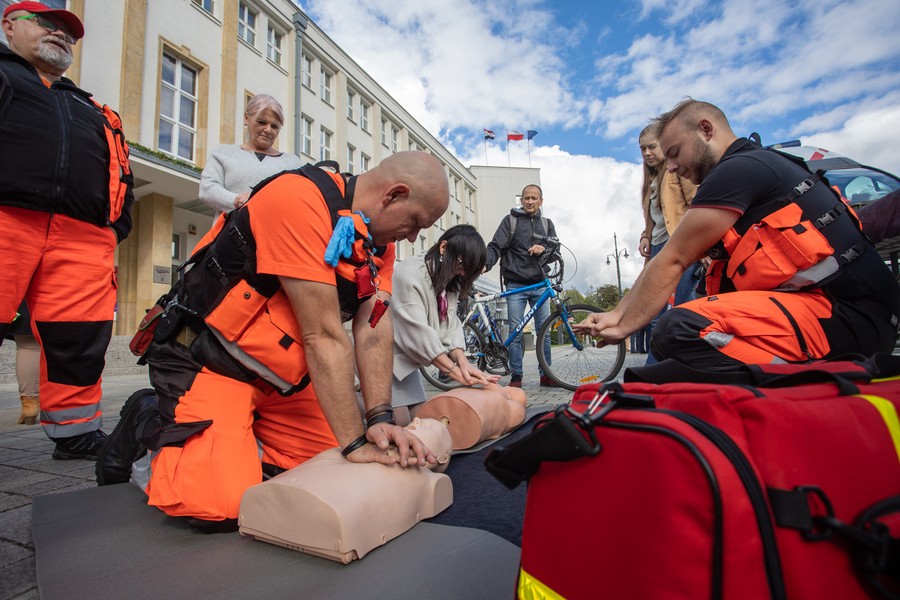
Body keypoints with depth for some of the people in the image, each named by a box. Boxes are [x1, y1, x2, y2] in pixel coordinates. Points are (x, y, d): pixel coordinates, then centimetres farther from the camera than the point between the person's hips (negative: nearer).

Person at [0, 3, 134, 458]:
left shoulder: (93, 111, 33)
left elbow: (121, 174, 26)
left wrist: (117, 226, 10)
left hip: (83, 238, 4)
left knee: (79, 340, 1)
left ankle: (75, 431, 11)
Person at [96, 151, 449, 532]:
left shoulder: (380, 239, 1)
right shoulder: (299, 200, -26)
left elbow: (375, 331, -8)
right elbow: (324, 337, -27)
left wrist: (380, 419, -19)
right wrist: (354, 442, -22)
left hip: (283, 378, 8)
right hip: (207, 362, -7)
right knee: (224, 507, -19)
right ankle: (150, 426, 10)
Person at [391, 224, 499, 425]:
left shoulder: (449, 282, 4)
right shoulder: (410, 275, -24)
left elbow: (450, 325, -7)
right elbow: (418, 332, -29)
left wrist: (462, 361, -25)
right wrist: (456, 372, -30)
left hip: (405, 358, 8)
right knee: (400, 422, -12)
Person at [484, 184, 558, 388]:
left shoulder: (547, 224, 17)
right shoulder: (510, 221, 6)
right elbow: (496, 247, -3)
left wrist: (544, 248, -13)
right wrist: (485, 264, -21)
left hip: (540, 285, 3)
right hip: (516, 286, -3)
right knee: (515, 332, -2)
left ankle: (545, 374, 15)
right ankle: (516, 376, 6)